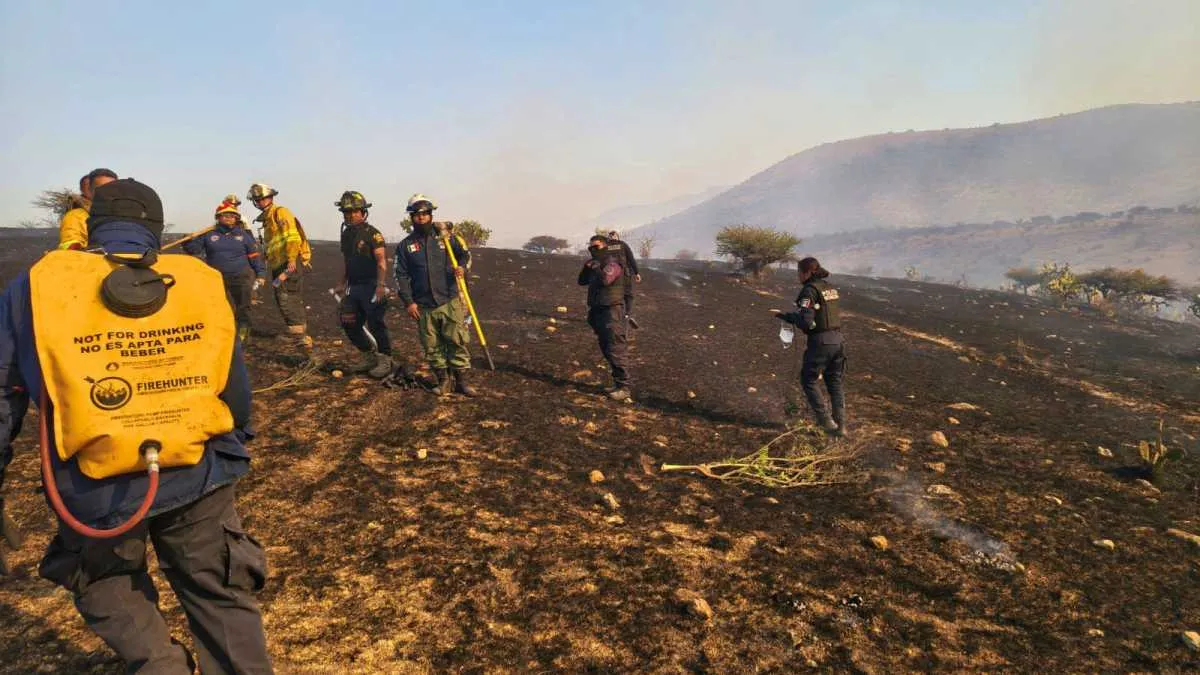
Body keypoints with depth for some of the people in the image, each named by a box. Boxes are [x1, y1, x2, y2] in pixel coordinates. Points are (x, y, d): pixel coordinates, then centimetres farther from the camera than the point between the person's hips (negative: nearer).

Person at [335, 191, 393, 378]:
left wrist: (381, 285, -28)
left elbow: (382, 261, -18)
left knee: (376, 324, -5)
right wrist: (342, 283, 24)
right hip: (354, 287, 8)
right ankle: (370, 358, 22)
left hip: (371, 287, -8)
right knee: (349, 324, 7)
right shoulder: (347, 234, 14)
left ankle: (385, 361, 8)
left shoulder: (372, 233, -10)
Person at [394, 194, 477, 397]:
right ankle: (443, 380, 17)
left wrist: (461, 267, -8)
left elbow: (465, 254, 15)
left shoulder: (445, 238, 6)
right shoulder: (405, 246, 6)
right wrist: (408, 302, -4)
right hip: (424, 307, 1)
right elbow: (401, 276, 5)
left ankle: (462, 380, 5)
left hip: (450, 302, -1)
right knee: (432, 346, 5)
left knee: (457, 341, -4)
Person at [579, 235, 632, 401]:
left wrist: (595, 266, -13)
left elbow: (606, 279, -28)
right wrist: (587, 267, 1)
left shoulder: (612, 262, -11)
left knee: (615, 351, -11)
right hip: (598, 311, 10)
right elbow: (582, 281, 17)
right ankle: (618, 383, 22)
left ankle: (623, 388, -9)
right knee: (607, 351, 13)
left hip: (611, 311, -10)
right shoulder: (596, 264, 17)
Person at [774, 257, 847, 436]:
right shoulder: (830, 288, 13)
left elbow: (805, 321, -20)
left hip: (820, 342, -8)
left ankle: (827, 421, 8)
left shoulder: (809, 290, -12)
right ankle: (840, 425, 15)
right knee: (835, 383, 16)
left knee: (808, 381, 11)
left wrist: (786, 316, -3)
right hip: (838, 340, 8)